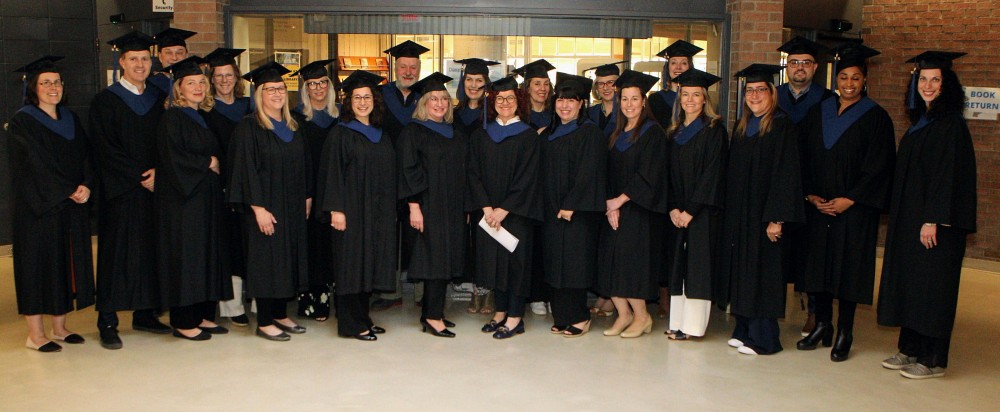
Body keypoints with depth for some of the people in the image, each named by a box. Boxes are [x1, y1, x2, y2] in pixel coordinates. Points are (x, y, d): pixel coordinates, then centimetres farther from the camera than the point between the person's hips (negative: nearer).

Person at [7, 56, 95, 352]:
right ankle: (35, 334, 8)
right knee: (39, 263, -1)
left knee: (67, 263, 9)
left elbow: (86, 157, 6)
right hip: (38, 208, -6)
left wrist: (86, 186, -12)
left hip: (72, 207, 6)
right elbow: (36, 165, -15)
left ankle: (60, 327, 19)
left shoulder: (71, 119, 12)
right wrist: (69, 192, -17)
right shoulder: (22, 122, -6)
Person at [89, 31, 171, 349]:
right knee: (117, 250, -3)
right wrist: (139, 177, -14)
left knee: (150, 249, 6)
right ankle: (107, 323, 4)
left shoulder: (158, 99, 12)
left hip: (153, 188, 4)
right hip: (120, 192, -4)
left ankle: (145, 314, 16)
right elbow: (105, 149, -9)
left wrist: (158, 171, -8)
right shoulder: (106, 101, -1)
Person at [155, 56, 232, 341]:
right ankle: (183, 322, 3)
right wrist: (207, 163, -9)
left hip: (207, 197, 8)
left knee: (208, 253, 9)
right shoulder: (172, 118, -8)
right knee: (185, 256, -5)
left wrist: (215, 166, 2)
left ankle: (203, 315, 17)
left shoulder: (204, 118, 15)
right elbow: (173, 157, -18)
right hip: (182, 199, -8)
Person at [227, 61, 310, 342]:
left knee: (289, 260, 11)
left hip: (293, 207, 7)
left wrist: (307, 198, 9)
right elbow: (246, 169, -14)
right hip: (265, 207, -7)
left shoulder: (293, 128, 12)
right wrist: (258, 207, -19)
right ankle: (264, 322, 8)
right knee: (267, 262, -2)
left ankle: (280, 315, 22)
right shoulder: (249, 128, -8)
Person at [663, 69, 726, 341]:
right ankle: (678, 321, 14)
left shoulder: (714, 130, -5)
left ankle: (693, 325, 2)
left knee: (698, 265, -3)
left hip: (702, 211, -6)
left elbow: (712, 173, -12)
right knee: (678, 265, 7)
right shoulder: (674, 132, 13)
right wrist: (672, 208, -4)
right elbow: (670, 173, 10)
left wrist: (691, 210, -15)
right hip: (677, 212, 6)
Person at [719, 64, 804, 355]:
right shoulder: (741, 128, 13)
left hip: (763, 215, -7)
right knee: (741, 272, 10)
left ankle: (763, 339, 7)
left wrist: (776, 218, -20)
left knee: (761, 274, -3)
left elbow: (785, 175, -15)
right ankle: (745, 330, 21)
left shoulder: (783, 128, -9)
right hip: (738, 216, 7)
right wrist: (729, 214, 9)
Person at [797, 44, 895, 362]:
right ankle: (822, 326, 21)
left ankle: (844, 334, 11)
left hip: (854, 208, -4)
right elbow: (804, 158, 8)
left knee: (848, 267, 1)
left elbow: (878, 167, -7)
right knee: (818, 262, 8)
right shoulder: (818, 113, 9)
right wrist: (809, 193, -4)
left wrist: (849, 199, -14)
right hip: (818, 205, 4)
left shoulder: (875, 117, -3)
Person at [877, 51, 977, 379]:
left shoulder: (951, 124, -11)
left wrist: (933, 220, -21)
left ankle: (932, 359, 7)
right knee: (909, 283, 12)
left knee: (932, 286, -2)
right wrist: (900, 216, 13)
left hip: (936, 221, -8)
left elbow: (948, 175, -17)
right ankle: (910, 349, 21)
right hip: (909, 219, 8)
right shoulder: (920, 122, 13)